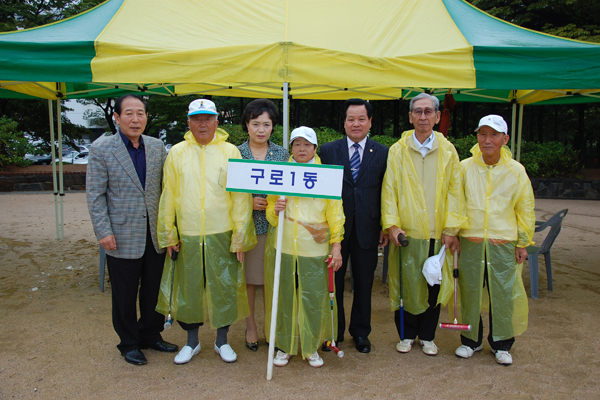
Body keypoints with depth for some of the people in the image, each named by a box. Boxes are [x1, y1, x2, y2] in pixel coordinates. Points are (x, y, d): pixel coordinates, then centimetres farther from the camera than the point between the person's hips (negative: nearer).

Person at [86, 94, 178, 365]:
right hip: (123, 237, -3)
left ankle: (151, 335, 34)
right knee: (124, 295, 9)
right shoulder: (101, 149, -5)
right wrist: (103, 231, -11)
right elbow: (95, 194, -5)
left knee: (154, 290, 15)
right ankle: (129, 344, 28)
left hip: (156, 235, 4)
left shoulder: (157, 147, 6)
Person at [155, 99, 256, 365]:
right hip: (187, 235, 2)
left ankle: (222, 340, 30)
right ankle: (192, 341, 33)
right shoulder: (177, 153, 4)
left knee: (224, 288, 8)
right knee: (188, 288, 12)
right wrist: (168, 234, 3)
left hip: (222, 235, -1)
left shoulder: (231, 152, -1)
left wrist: (239, 237, -5)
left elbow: (241, 196, -2)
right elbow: (168, 195, 6)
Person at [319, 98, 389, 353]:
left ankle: (360, 333, 30)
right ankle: (334, 331, 28)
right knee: (333, 282, 10)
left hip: (367, 229, 1)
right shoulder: (328, 150, 2)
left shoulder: (382, 153, 4)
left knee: (364, 284, 12)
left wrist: (385, 226, 1)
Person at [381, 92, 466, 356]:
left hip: (437, 233, 1)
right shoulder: (397, 150, 3)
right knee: (406, 284, 5)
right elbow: (389, 189, 1)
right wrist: (392, 224, -8)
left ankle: (427, 336, 27)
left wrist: (451, 228, -2)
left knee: (434, 285, 8)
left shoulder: (448, 151, 6)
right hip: (406, 232, -1)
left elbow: (454, 191, 4)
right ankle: (407, 334, 25)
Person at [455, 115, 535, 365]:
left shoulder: (516, 171, 2)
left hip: (503, 243, 0)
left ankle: (501, 344, 24)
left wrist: (523, 242, 7)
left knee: (503, 294, 4)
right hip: (470, 242, 0)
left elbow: (525, 209, 9)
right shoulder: (465, 168, 1)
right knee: (470, 291, 7)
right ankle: (471, 340, 26)